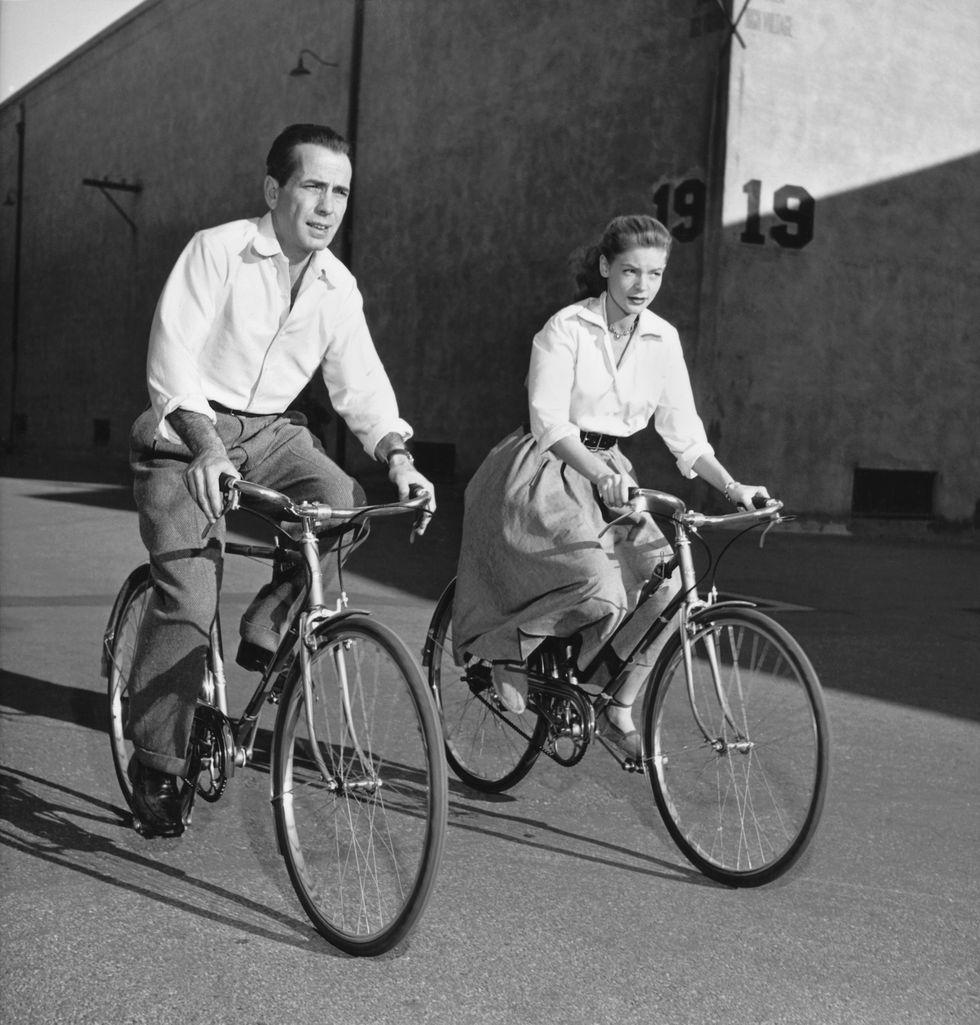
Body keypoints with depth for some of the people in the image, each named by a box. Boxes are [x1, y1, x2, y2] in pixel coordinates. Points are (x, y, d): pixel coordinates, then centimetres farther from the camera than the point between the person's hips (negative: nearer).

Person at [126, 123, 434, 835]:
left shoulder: (338, 286, 4)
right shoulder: (217, 250, -12)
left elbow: (362, 385, 5)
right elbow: (172, 358, -20)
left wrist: (398, 455, -13)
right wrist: (209, 448, -34)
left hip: (271, 433, 5)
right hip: (189, 433, -4)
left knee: (346, 501, -26)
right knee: (189, 600, -14)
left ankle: (269, 629, -4)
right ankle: (156, 768, 1)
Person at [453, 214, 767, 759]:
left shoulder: (663, 340, 4)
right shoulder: (567, 328, -12)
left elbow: (683, 432, 5)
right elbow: (550, 423, -21)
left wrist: (731, 486, -10)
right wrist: (602, 477, -38)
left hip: (610, 473, 6)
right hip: (550, 470, -5)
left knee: (667, 580, -17)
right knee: (603, 591, -28)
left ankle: (619, 708, 1)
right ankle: (507, 649, 1)